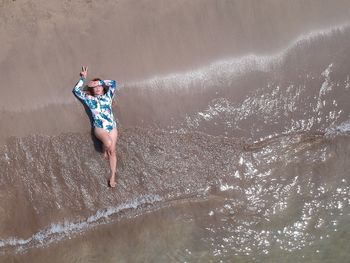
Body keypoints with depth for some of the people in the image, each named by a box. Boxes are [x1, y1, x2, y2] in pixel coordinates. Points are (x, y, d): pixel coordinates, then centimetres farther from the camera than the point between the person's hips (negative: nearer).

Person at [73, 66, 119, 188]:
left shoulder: (108, 96, 13)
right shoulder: (89, 99, 9)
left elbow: (113, 83, 4)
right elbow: (76, 90, 6)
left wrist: (99, 81, 6)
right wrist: (83, 78, 9)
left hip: (112, 126, 3)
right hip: (99, 127, -3)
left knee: (113, 151, 0)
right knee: (108, 143, -31)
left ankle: (112, 177, 6)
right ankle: (105, 151, 6)